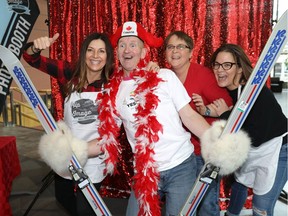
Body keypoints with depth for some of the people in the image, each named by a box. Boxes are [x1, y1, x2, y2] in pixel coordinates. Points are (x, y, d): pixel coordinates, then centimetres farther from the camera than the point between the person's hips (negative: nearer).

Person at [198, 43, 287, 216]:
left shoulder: (257, 93, -29)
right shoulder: (224, 90, -9)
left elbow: (255, 138, -32)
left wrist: (225, 115, -28)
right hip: (248, 149, 7)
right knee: (239, 183, 26)